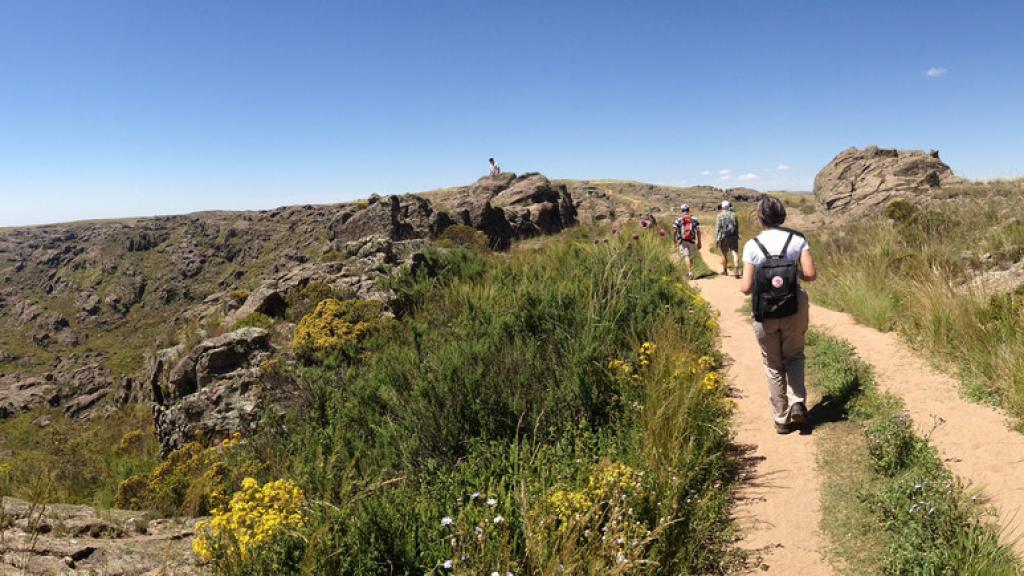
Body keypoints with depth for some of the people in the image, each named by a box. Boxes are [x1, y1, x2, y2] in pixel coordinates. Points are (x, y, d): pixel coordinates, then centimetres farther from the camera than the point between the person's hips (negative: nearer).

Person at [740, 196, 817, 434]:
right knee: (794, 356, 25)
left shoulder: (752, 245, -9)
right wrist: (795, 274, 11)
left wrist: (742, 283, 11)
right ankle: (797, 403, 7)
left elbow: (746, 288, -12)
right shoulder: (797, 240, -4)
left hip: (765, 315, -1)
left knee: (773, 365, 16)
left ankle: (782, 419, 22)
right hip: (794, 310, 1)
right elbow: (810, 274, -10)